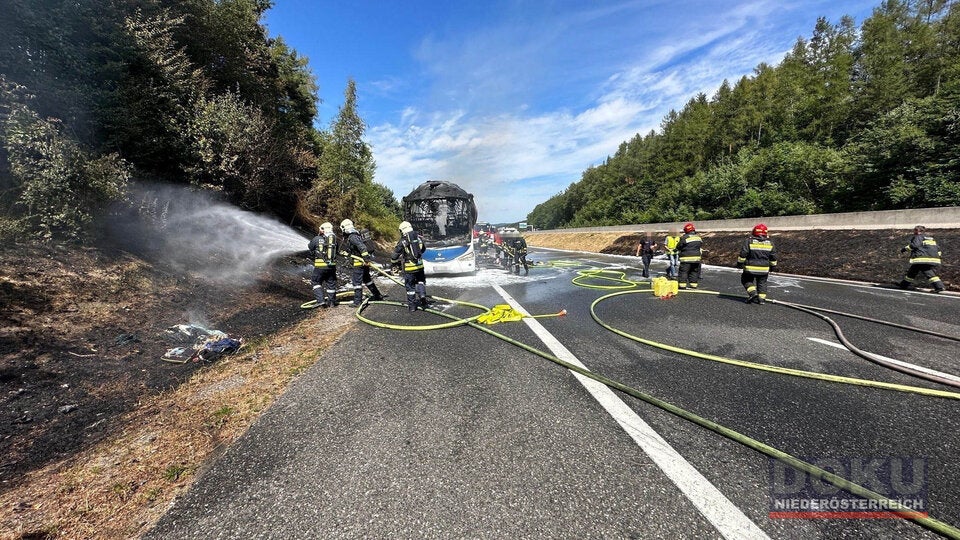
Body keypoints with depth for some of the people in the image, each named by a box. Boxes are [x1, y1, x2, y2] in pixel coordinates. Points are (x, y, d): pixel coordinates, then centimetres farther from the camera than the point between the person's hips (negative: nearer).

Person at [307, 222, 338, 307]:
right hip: (332, 265, 3)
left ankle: (321, 300, 5)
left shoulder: (317, 239, -7)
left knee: (316, 282, 15)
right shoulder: (335, 239, 0)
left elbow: (310, 247, 10)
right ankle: (331, 302, 22)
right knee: (331, 283, 15)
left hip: (320, 266, -3)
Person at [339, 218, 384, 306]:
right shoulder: (355, 235, 14)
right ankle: (378, 295, 30)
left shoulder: (352, 237, -17)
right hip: (364, 262, 10)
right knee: (367, 279, 22)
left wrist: (365, 257, -36)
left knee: (356, 281, -3)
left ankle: (358, 301, 2)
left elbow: (362, 246, -30)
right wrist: (345, 252, 20)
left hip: (359, 262, -10)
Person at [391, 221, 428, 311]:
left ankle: (412, 305, 17)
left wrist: (393, 263, 13)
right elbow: (423, 249, 17)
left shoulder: (402, 241, -11)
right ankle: (422, 295, 3)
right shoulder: (419, 238, 2)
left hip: (409, 267, -3)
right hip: (419, 265, 4)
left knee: (410, 285, 9)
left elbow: (396, 254, -6)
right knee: (420, 281, 25)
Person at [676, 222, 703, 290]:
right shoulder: (698, 237, 8)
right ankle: (694, 285, 14)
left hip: (686, 259, -6)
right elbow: (701, 248, 18)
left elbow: (678, 247, -3)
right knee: (694, 272, 13)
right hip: (696, 258, 6)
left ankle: (682, 285, -4)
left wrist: (678, 252, 14)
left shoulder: (684, 238, -11)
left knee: (683, 272, -1)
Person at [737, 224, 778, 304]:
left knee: (746, 280, 14)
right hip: (764, 269, 4)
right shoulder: (770, 243, 4)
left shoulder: (749, 241, -10)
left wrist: (739, 263, 0)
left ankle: (752, 292, -5)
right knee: (762, 283, 15)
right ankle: (761, 298, 14)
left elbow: (743, 254, -10)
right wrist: (773, 266, 22)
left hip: (750, 268, -4)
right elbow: (773, 257, 10)